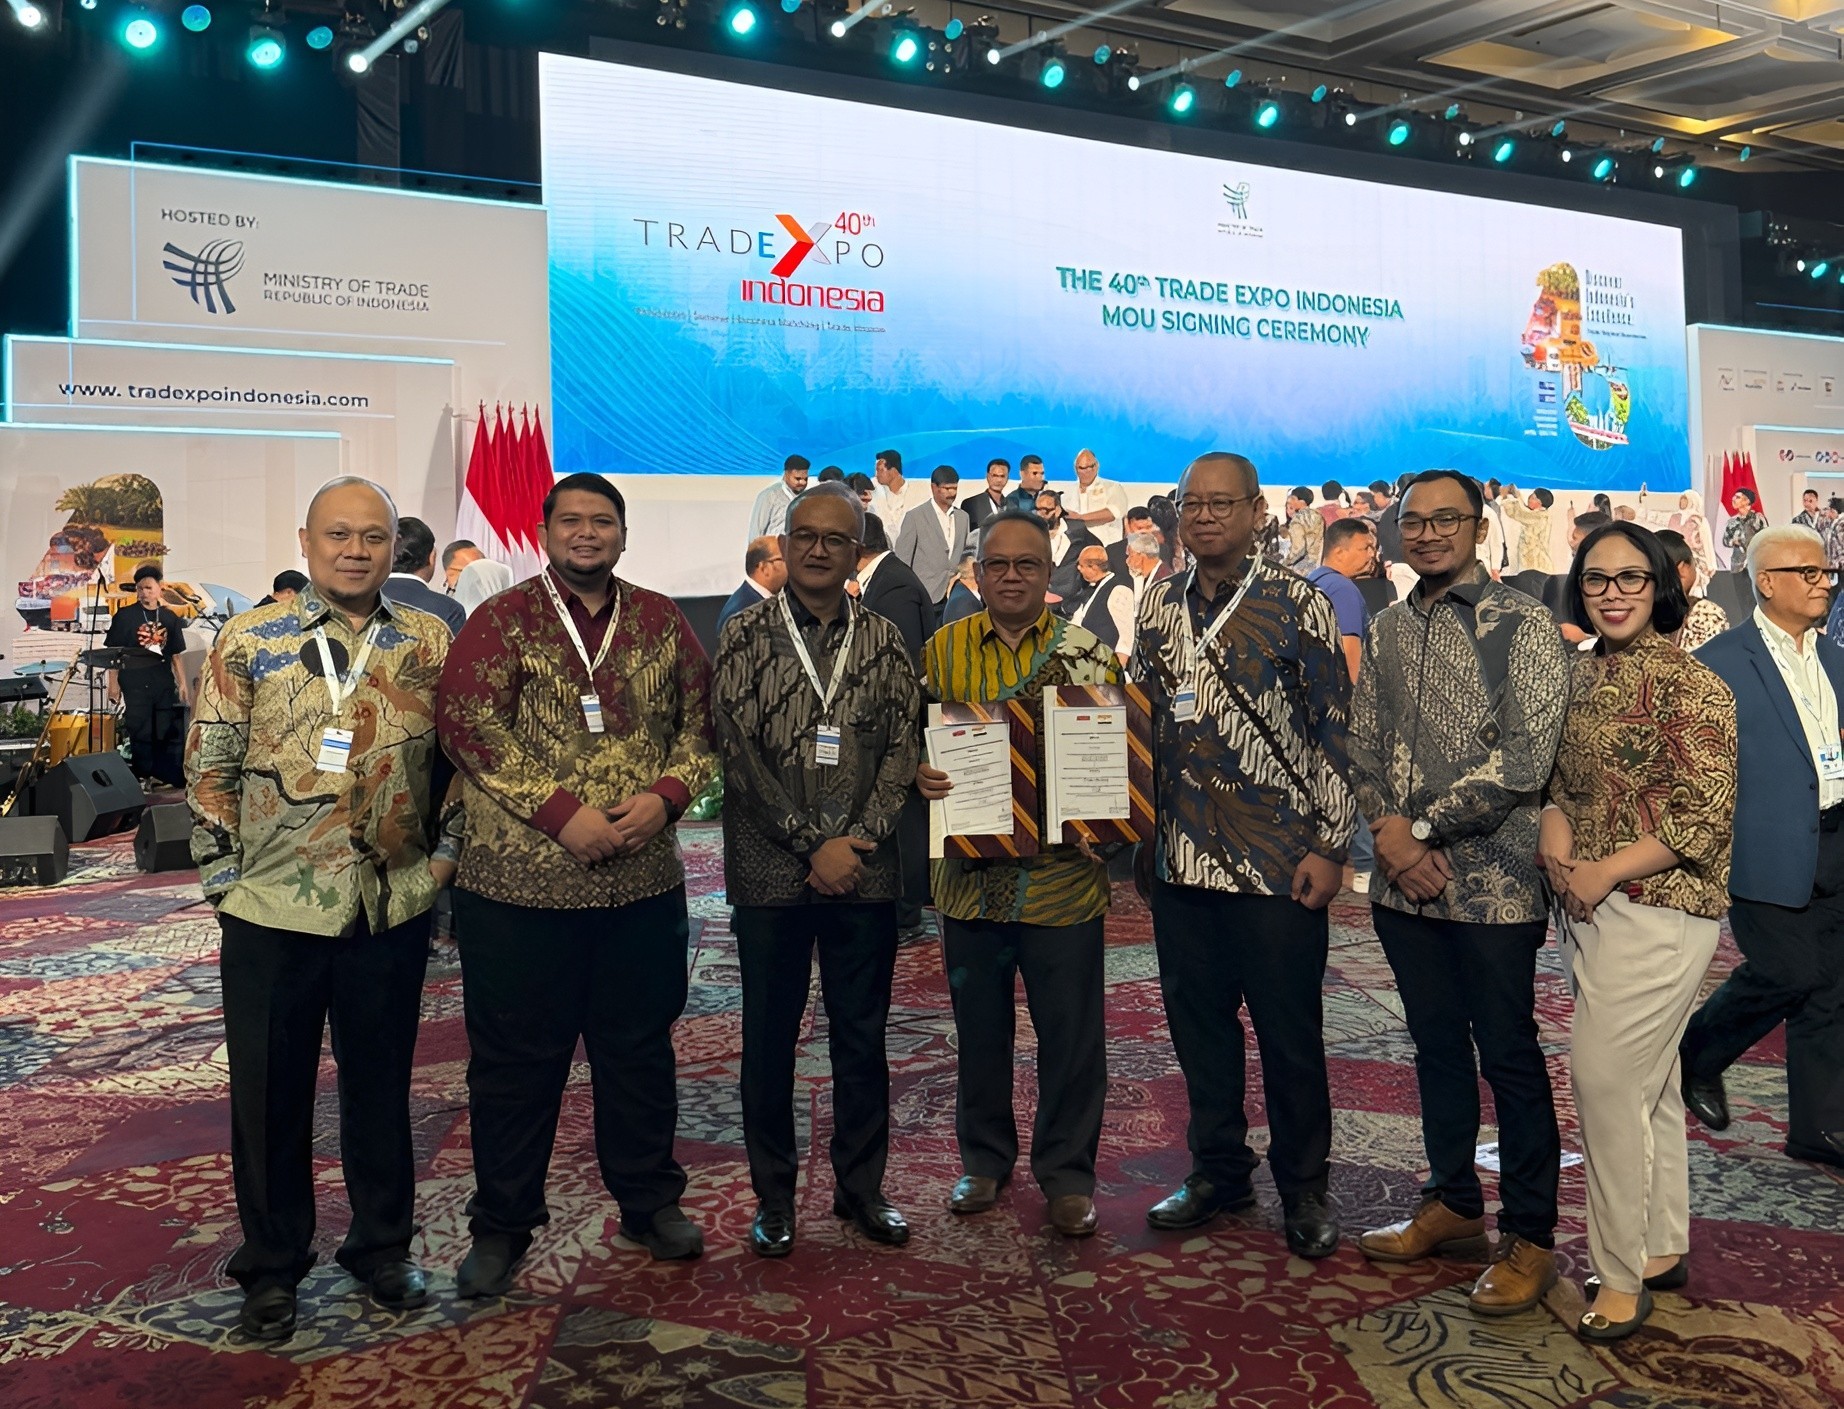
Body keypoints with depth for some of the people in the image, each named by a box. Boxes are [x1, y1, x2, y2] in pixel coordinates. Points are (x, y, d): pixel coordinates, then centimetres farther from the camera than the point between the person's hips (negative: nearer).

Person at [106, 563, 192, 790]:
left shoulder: (169, 617, 8)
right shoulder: (125, 616, -2)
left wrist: (182, 684, 6)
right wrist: (114, 683, -8)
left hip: (164, 683, 3)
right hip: (135, 683, -3)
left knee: (167, 732, 7)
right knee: (140, 732, 2)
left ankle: (163, 777, 18)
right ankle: (143, 777, 12)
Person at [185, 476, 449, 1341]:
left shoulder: (429, 644, 2)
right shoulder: (248, 642, -3)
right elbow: (208, 768, -1)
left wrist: (444, 858, 3)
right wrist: (223, 874, -4)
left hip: (393, 907, 1)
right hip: (272, 911, -1)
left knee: (381, 1083, 15)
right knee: (270, 1093, 10)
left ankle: (382, 1246, 32)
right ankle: (271, 1267, 28)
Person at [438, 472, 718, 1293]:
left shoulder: (661, 623, 9)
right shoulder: (503, 622, -2)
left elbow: (699, 721, 9)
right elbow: (469, 726, -12)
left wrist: (666, 796, -10)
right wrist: (562, 813, -18)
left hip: (644, 881, 3)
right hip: (517, 884, -3)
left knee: (639, 1046, 15)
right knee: (515, 1059, 8)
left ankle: (650, 1202, 32)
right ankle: (502, 1226, 24)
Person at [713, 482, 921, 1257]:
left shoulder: (884, 640, 6)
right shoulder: (746, 634, 0)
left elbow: (902, 749, 3)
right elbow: (738, 750, -7)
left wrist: (856, 838, -10)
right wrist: (811, 845, -12)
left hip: (864, 872, 2)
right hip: (770, 872, -2)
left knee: (862, 1037, 11)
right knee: (769, 1039, 8)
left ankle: (861, 1185, 26)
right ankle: (774, 1195, 23)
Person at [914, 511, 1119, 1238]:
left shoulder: (1089, 652, 1)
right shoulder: (942, 650, 5)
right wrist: (917, 773, -12)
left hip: (1064, 873, -1)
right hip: (972, 874, 2)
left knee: (1070, 1032, 6)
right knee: (979, 1027, 14)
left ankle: (1067, 1173, 22)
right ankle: (985, 1159, 32)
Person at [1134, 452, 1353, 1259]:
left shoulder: (1299, 605, -5)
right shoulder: (1157, 605, 9)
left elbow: (1333, 729, -5)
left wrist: (1330, 845, -9)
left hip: (1278, 860, -4)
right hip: (1181, 858, 5)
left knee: (1290, 1033, 5)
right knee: (1197, 1024, 13)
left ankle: (1304, 1187, 21)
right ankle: (1219, 1170, 30)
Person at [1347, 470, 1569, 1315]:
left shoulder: (1522, 626, -7)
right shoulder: (1386, 631, 11)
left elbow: (1525, 760, -15)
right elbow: (1364, 747, 9)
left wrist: (1422, 829, -14)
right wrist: (1389, 831, -9)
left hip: (1493, 883, -5)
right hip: (1404, 884, 6)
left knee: (1508, 1056, 4)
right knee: (1437, 1046, 17)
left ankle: (1529, 1238, 18)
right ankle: (1452, 1205, 32)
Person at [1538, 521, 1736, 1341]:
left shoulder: (1691, 686, -13)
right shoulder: (1585, 675, 10)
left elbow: (1705, 817, -16)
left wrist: (1604, 871, -16)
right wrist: (1555, 840, -4)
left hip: (1657, 909, -8)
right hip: (1593, 908, 8)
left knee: (1605, 1076, -7)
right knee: (1648, 1081, 17)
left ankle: (1621, 1278, 7)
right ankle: (1664, 1248, 30)